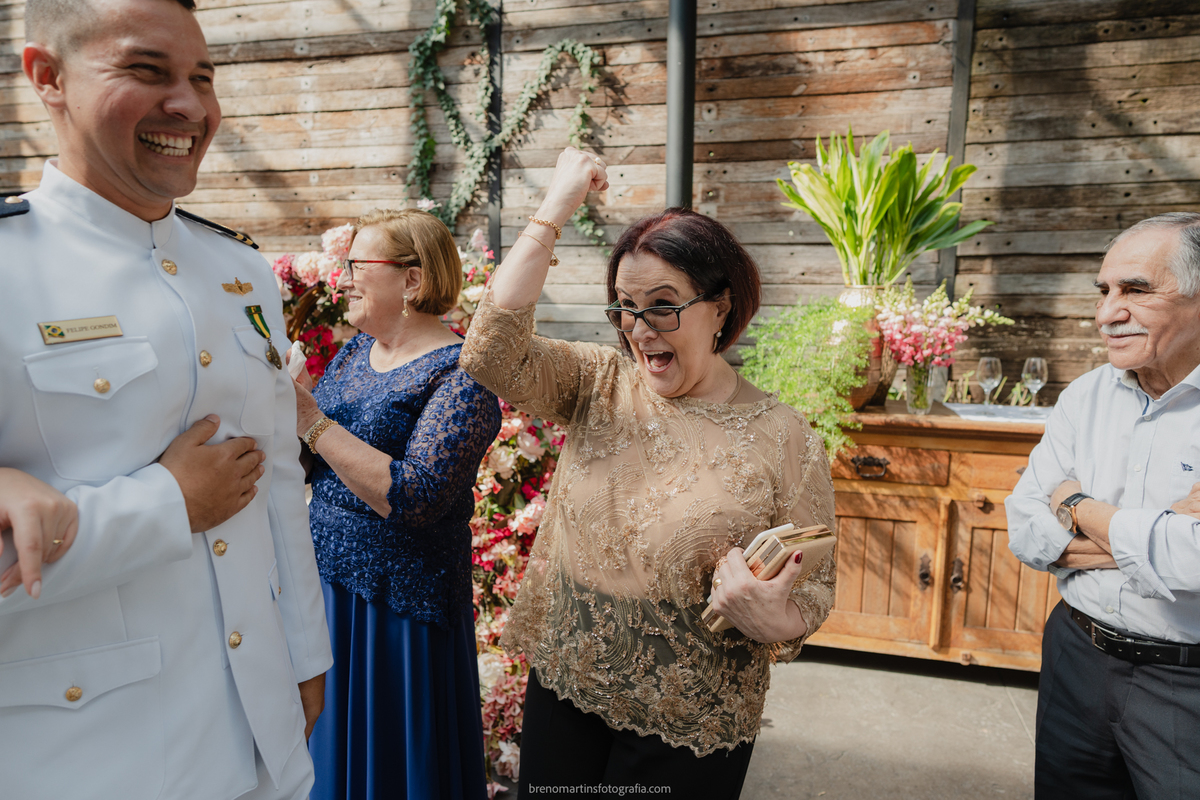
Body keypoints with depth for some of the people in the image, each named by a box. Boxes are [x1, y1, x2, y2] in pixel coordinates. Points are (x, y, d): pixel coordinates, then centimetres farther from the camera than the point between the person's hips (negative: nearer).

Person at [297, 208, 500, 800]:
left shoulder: (461, 373, -18)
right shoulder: (354, 352, 6)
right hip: (327, 583, 7)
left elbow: (412, 497, -28)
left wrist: (313, 421, -24)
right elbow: (304, 465, 10)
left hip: (400, 606, -7)